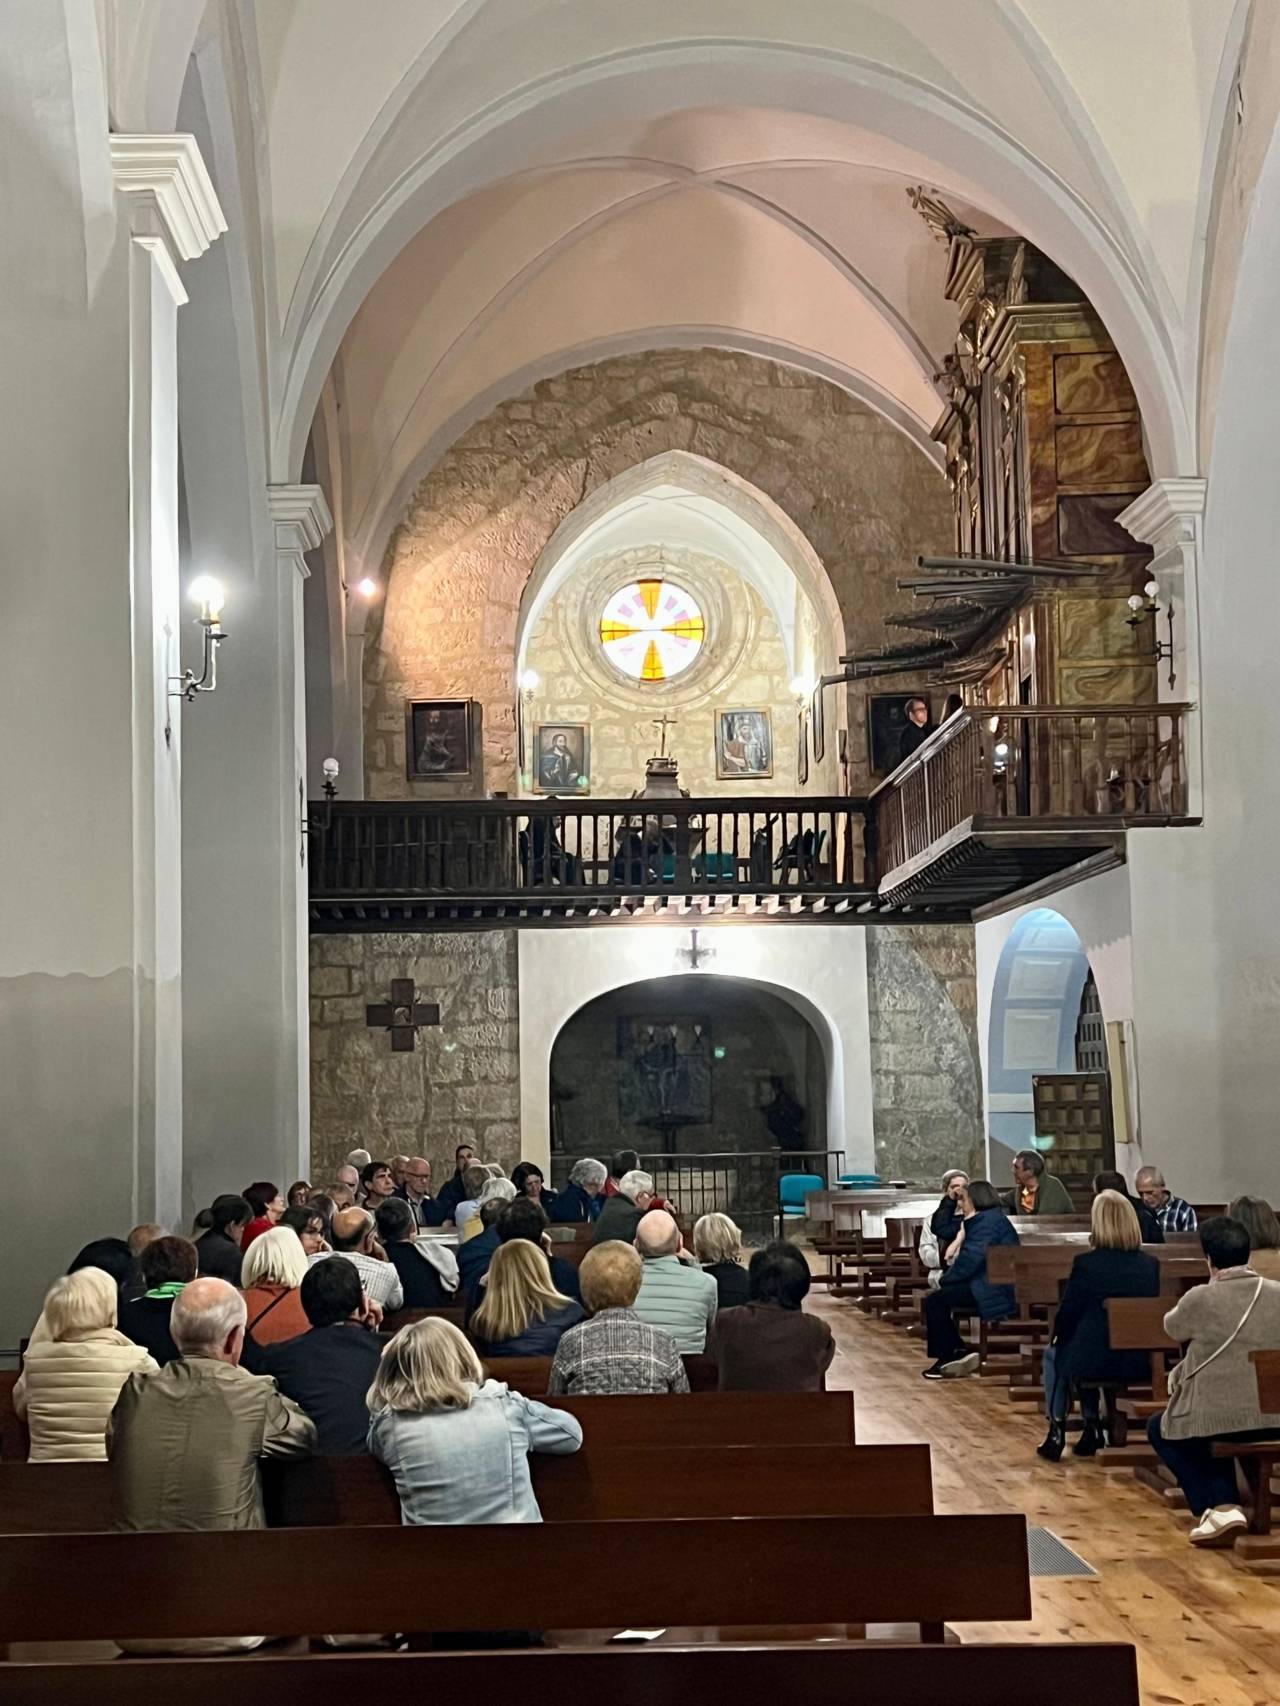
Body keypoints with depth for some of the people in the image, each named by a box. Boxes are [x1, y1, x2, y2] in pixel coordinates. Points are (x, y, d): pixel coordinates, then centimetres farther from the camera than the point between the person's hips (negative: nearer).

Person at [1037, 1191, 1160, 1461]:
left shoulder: (1086, 1263, -16)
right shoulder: (1150, 1265, -3)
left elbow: (1067, 1314, -7)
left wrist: (1058, 1337, 13)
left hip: (1095, 1362, -4)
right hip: (1140, 1363, 4)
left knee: (1054, 1355, 28)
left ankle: (1057, 1432, 27)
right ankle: (1092, 1428, 34)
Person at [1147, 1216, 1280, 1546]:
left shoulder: (1200, 1299, -12)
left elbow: (1172, 1327, 10)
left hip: (1217, 1418, -5)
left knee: (1159, 1429, 24)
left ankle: (1218, 1507, 7)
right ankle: (1226, 1503, 33)